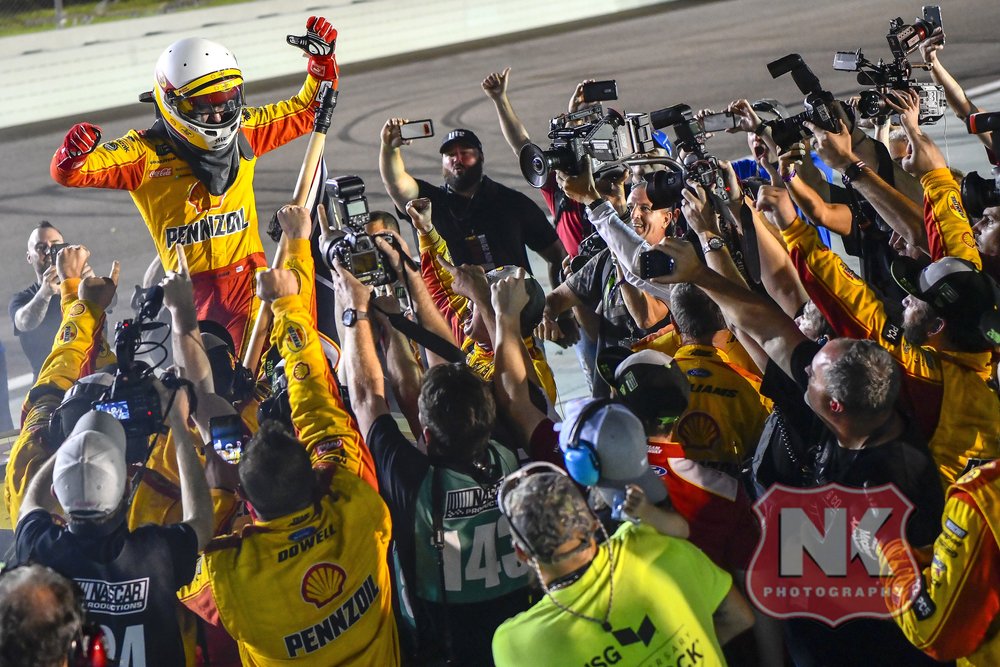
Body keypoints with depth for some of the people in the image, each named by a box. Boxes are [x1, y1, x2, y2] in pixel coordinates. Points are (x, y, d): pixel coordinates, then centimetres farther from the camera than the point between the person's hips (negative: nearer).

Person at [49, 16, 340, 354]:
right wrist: (74, 154, -31)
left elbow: (307, 110, 21)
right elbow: (69, 172, -8)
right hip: (196, 291, -3)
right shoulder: (147, 153, -4)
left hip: (252, 276, 3)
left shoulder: (243, 131, 9)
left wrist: (322, 58, 7)